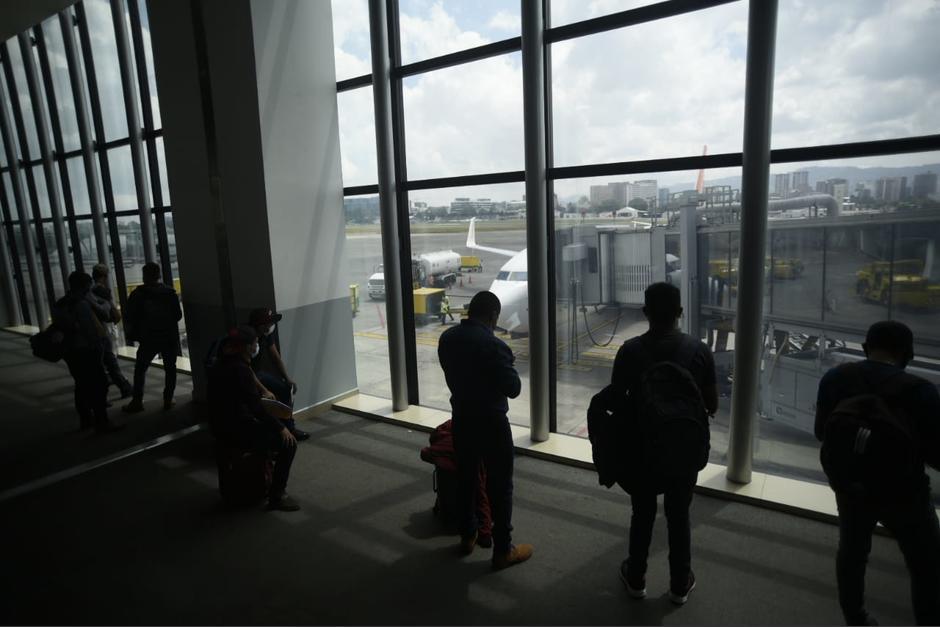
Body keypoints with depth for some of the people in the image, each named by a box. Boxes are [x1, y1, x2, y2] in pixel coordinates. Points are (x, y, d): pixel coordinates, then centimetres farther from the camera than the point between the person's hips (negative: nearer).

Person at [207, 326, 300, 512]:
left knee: (267, 428, 30)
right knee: (288, 443, -8)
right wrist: (281, 428, -13)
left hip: (220, 426, 10)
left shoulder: (221, 365, 7)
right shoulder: (240, 369, -22)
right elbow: (257, 410, -21)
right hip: (236, 431, -10)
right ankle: (277, 496, -4)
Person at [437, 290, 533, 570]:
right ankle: (503, 549, 19)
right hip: (491, 422, -6)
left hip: (461, 418, 7)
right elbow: (513, 388, -18)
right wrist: (508, 368, -1)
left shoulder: (446, 338, -2)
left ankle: (467, 536, 35)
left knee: (465, 477, 20)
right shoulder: (493, 345, -25)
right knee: (499, 485, 7)